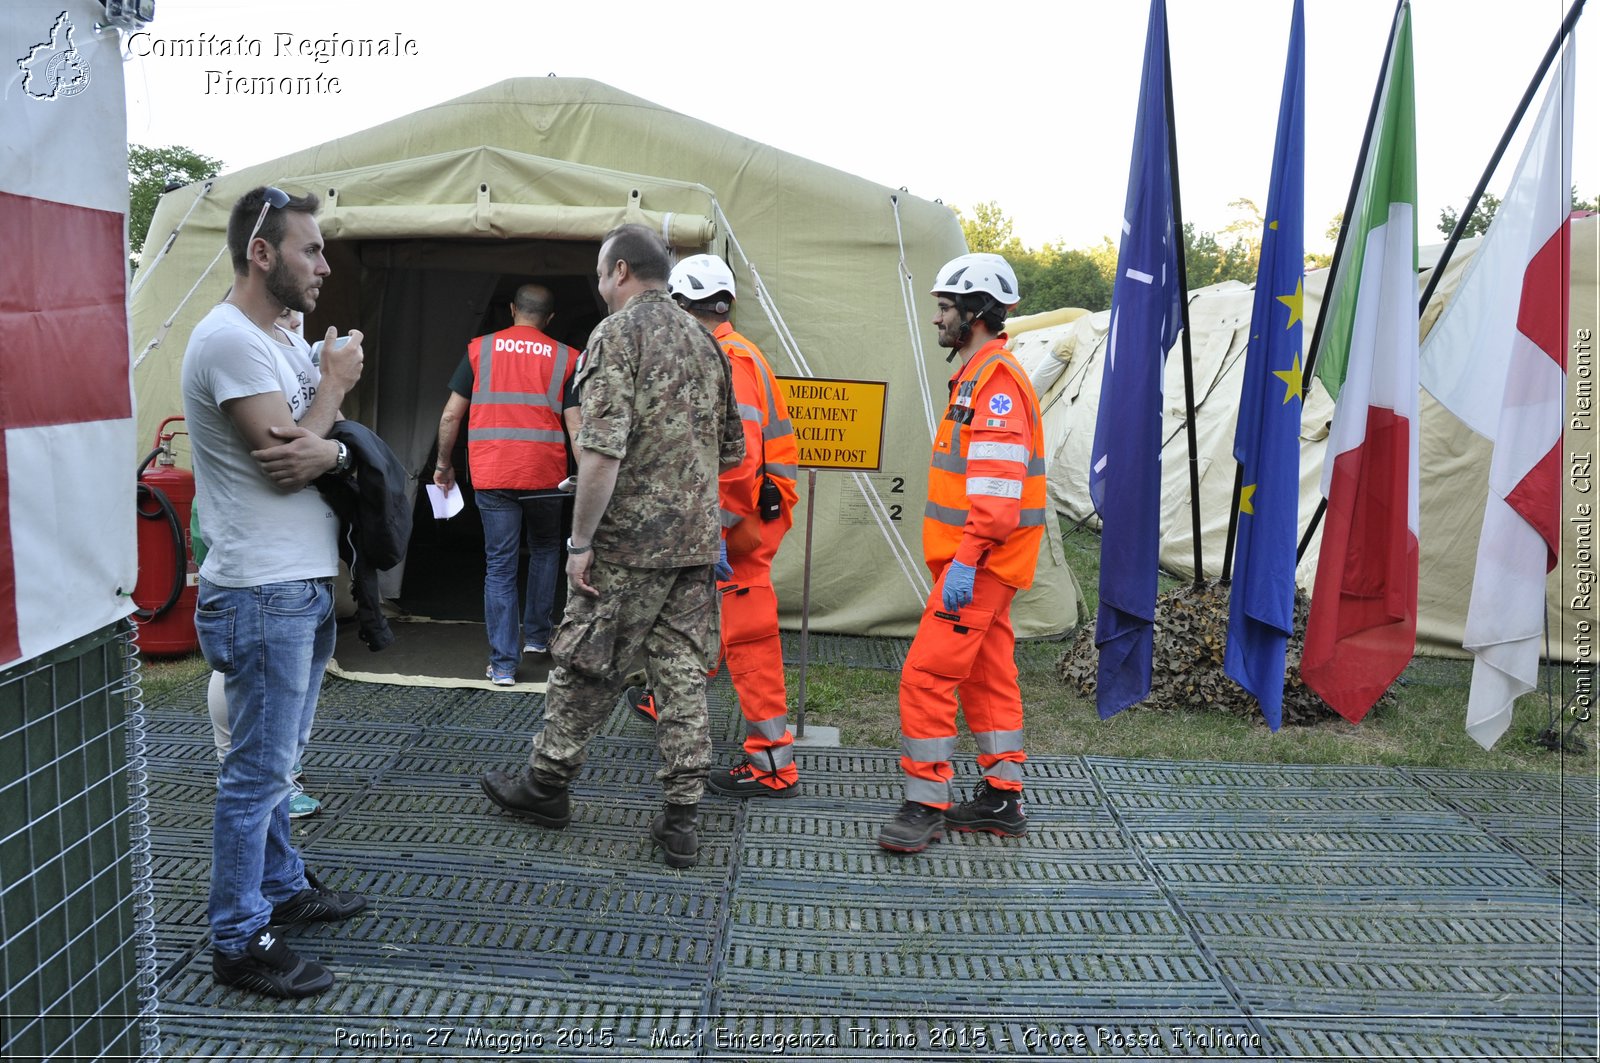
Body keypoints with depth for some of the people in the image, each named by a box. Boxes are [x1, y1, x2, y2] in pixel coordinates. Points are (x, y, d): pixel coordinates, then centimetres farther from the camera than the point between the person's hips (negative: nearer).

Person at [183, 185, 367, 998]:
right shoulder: (229, 338, -16)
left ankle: (282, 887, 34)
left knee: (278, 759, 20)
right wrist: (335, 383, -5)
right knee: (258, 771, -3)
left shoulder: (286, 343, 15)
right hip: (263, 593, -10)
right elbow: (284, 455, -20)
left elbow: (323, 448, 10)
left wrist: (330, 451, -14)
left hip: (306, 583, 10)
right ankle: (239, 941, 7)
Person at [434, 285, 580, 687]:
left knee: (499, 564, 3)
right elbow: (575, 426, -2)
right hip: (545, 473, 0)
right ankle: (536, 635, 30)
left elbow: (451, 415, 4)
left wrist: (443, 464, 15)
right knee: (545, 549, 24)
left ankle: (503, 664, 0)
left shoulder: (479, 349, 6)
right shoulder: (565, 358, 4)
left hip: (491, 473, 0)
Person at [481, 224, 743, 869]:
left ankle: (545, 785, 25)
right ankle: (681, 819, 11)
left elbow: (602, 451, -20)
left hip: (629, 544, -6)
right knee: (683, 675, 8)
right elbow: (732, 451, 18)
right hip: (697, 542, 6)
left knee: (586, 668, 9)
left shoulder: (616, 336, -10)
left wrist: (581, 540, -14)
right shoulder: (705, 341, 12)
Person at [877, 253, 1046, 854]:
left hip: (980, 563, -11)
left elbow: (998, 483, -24)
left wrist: (966, 560, -27)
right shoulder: (980, 377, 18)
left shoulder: (997, 380, -16)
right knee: (987, 674, 14)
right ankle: (1002, 800, 23)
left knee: (926, 673, -11)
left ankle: (924, 806, -5)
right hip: (982, 562, 11)